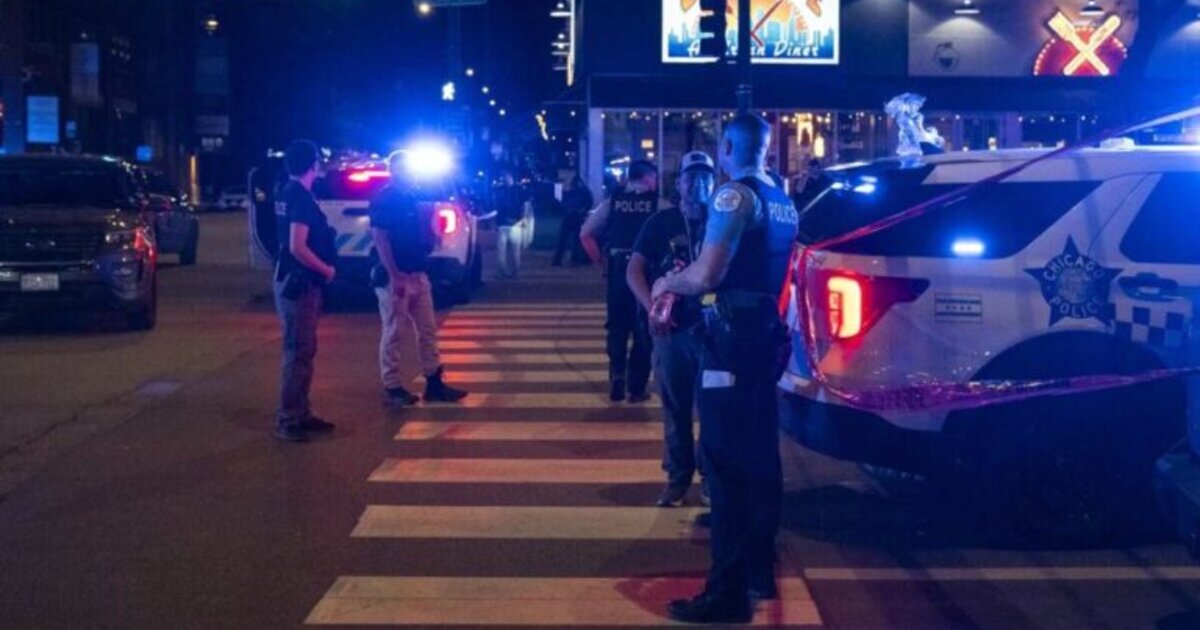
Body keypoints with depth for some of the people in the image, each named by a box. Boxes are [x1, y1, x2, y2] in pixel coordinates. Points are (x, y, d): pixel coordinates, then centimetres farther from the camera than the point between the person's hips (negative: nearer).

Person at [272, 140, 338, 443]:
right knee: (298, 352, -6)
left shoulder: (288, 193, 12)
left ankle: (301, 414, 22)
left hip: (296, 281, 10)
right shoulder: (301, 197, -18)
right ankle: (287, 420, -3)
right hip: (298, 284, -10)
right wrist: (327, 269, -12)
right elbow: (298, 248, -24)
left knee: (303, 350, 15)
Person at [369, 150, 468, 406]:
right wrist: (394, 276, -22)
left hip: (418, 274, 9)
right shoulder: (383, 200, -12)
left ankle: (434, 383, 15)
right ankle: (392, 387, 7)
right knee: (394, 334, -1)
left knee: (428, 330, 10)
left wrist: (430, 240, 6)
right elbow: (380, 239, -18)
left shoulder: (411, 198, 13)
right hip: (395, 276, -9)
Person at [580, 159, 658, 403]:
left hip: (618, 270, 2)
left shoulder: (612, 202, 6)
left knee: (617, 327, 17)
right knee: (643, 330, 9)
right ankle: (636, 388, 12)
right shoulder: (658, 204, -1)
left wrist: (599, 260, 10)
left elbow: (585, 233, 3)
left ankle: (617, 376, 3)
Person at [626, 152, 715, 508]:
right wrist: (652, 309, -16)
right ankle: (678, 477, 18)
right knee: (675, 408, 8)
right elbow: (634, 270, -1)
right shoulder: (661, 223, 5)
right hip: (672, 328, 1)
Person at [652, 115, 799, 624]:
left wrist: (666, 284, -1)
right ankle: (759, 570, 25)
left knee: (726, 462, -7)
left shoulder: (735, 195, -12)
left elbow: (706, 275, -21)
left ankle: (728, 592, -6)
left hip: (733, 337, -9)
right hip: (766, 333, 9)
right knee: (758, 457, 15)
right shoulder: (783, 203, 15)